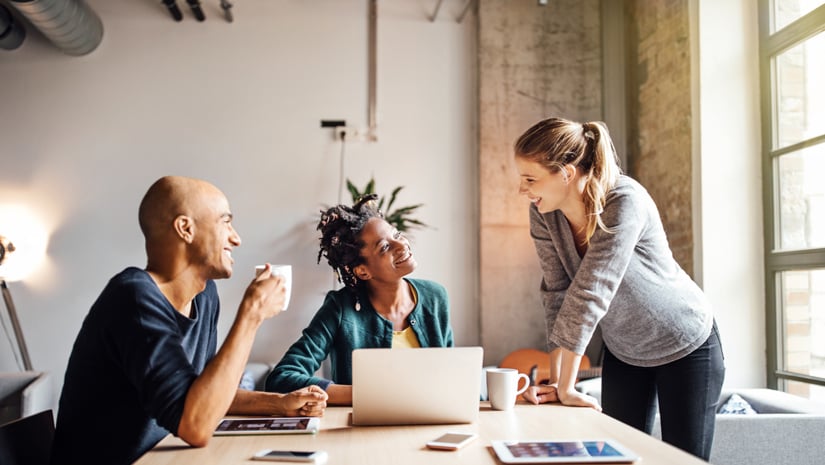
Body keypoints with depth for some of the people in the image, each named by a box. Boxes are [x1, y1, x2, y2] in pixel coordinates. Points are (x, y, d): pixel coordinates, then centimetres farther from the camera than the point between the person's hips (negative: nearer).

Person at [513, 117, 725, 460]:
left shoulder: (624, 202, -33)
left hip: (685, 346, -4)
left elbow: (589, 293, -35)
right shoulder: (542, 213, -15)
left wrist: (566, 387, -33)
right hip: (623, 351, 5)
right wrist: (556, 382, -19)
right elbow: (556, 293, -14)